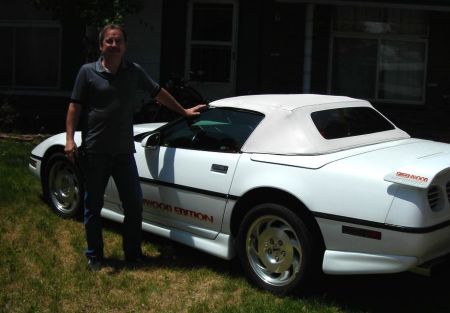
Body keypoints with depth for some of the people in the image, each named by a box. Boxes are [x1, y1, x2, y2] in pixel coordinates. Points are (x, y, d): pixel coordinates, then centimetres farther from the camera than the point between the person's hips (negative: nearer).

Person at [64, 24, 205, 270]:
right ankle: (94, 256, 22)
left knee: (134, 204, 6)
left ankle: (133, 252, 22)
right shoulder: (88, 72, -2)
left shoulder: (134, 72, 6)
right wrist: (70, 139, -11)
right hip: (94, 152, -3)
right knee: (93, 206, 7)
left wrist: (184, 112, 23)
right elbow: (75, 106, -2)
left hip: (124, 151, 3)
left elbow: (158, 93, 17)